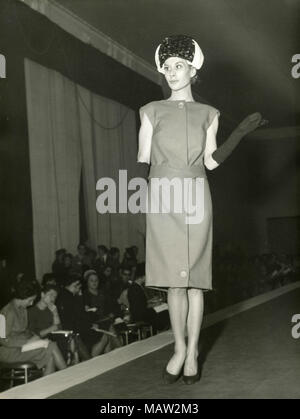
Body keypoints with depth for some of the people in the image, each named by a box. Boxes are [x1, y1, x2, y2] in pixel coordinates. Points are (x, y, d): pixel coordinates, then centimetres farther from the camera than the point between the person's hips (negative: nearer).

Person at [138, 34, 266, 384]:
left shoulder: (207, 114, 13)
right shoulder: (152, 111, 11)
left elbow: (211, 161, 5)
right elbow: (143, 159, 9)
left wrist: (241, 132, -3)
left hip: (195, 198, 0)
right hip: (163, 198, 0)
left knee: (195, 278, -1)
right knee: (174, 280, -3)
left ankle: (192, 353, 8)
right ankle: (179, 349, 10)